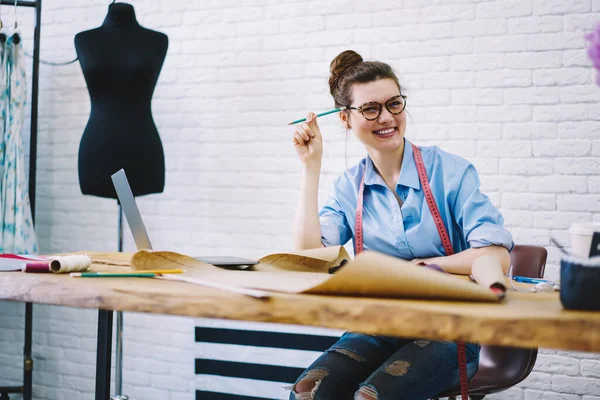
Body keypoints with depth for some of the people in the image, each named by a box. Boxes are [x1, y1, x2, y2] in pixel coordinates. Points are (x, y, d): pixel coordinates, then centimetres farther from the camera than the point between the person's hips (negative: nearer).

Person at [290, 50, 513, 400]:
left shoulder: (450, 171, -5)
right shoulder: (350, 187, 8)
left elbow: (497, 255, -14)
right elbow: (309, 256, -7)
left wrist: (418, 266, -15)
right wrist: (311, 166, -4)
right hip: (377, 328, 3)